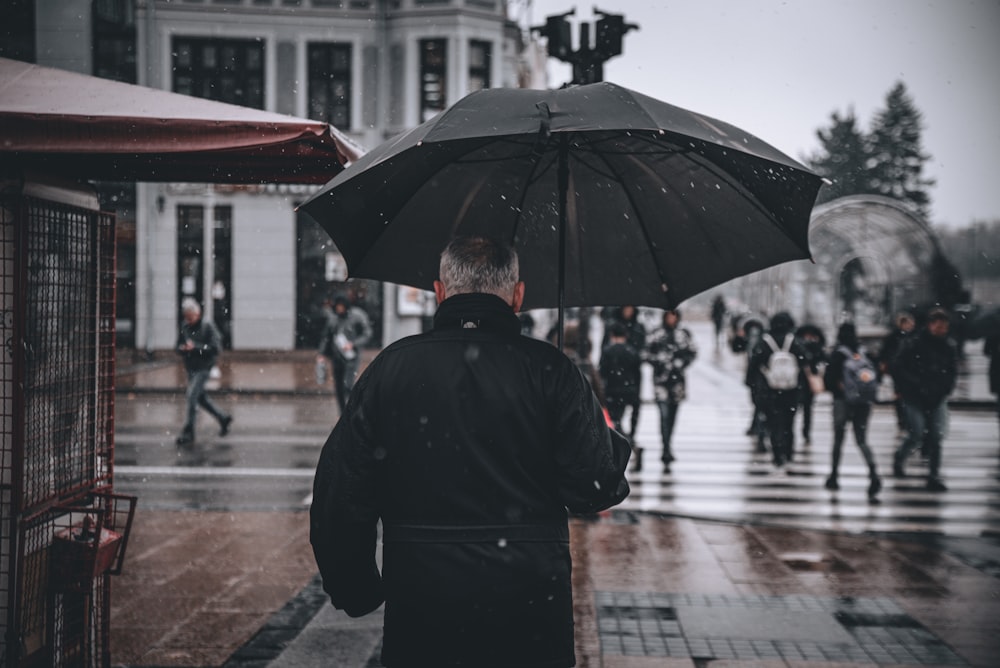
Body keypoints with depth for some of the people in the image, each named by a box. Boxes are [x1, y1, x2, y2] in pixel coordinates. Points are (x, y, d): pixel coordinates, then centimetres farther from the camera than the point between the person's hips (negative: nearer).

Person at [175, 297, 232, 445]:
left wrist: (195, 347, -24)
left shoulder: (208, 326, -12)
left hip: (203, 368, -7)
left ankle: (188, 432, -8)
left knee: (192, 396, -14)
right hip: (190, 367, 7)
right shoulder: (184, 326, 5)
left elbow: (216, 348, -17)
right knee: (201, 398, 15)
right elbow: (177, 346, 12)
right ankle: (223, 418, 32)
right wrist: (182, 348, -12)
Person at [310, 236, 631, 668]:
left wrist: (355, 591, 12)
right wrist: (614, 443, 13)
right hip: (531, 616, -1)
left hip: (419, 615, 1)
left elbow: (338, 494, 0)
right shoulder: (549, 370, -5)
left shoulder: (391, 366, 0)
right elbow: (594, 488, -8)